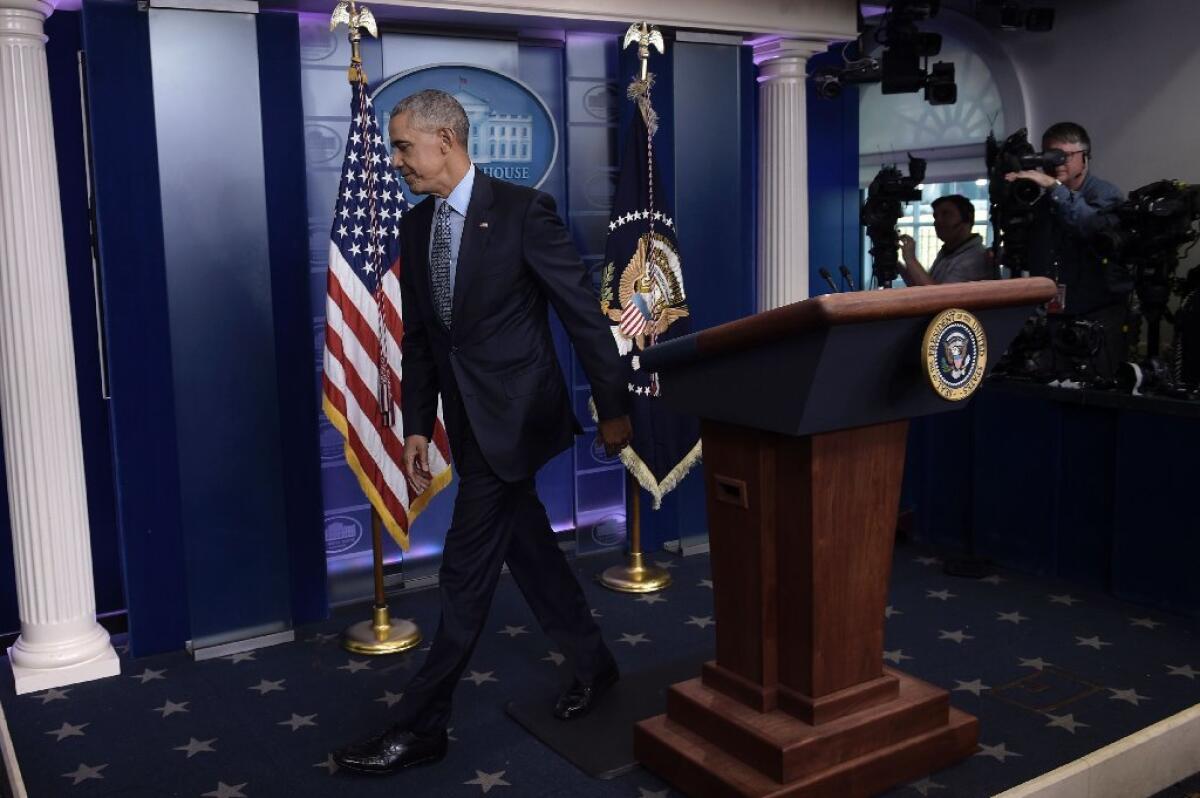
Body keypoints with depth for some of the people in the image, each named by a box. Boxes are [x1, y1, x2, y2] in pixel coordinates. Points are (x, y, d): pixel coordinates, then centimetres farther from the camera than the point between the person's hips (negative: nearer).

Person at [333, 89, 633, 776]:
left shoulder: (523, 211, -12)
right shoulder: (417, 226, 8)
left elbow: (585, 314, -9)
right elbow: (418, 339, 12)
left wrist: (614, 407, -7)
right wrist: (417, 427, 8)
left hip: (514, 415, -7)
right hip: (468, 422, 7)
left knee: (467, 570, -3)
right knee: (530, 552, 16)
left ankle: (422, 726, 8)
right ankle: (593, 663, 35)